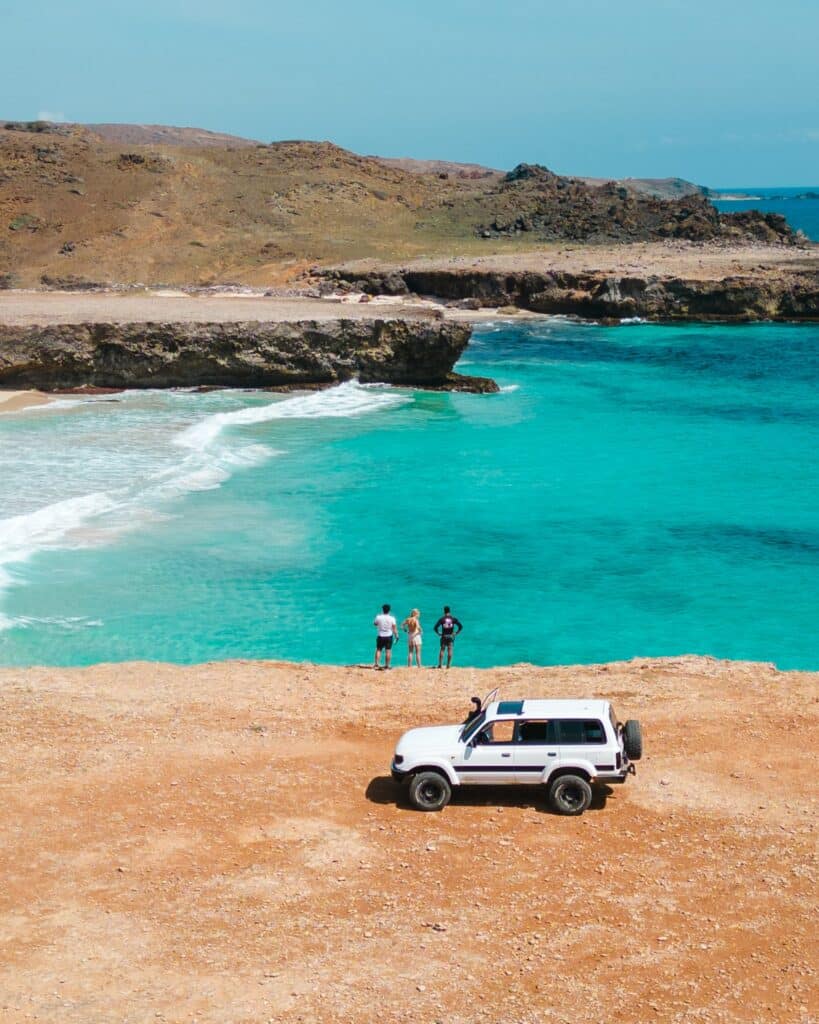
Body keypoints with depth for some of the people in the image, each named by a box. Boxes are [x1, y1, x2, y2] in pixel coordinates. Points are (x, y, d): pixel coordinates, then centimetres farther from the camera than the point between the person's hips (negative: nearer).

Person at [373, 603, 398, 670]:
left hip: (380, 636, 1)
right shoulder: (392, 618, -10)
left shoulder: (378, 617, -8)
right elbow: (394, 628, -7)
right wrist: (396, 636, 4)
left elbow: (375, 624, 10)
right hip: (389, 636, -1)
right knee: (388, 651, 4)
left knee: (378, 650, 10)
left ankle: (376, 664, 3)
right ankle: (387, 665, 5)